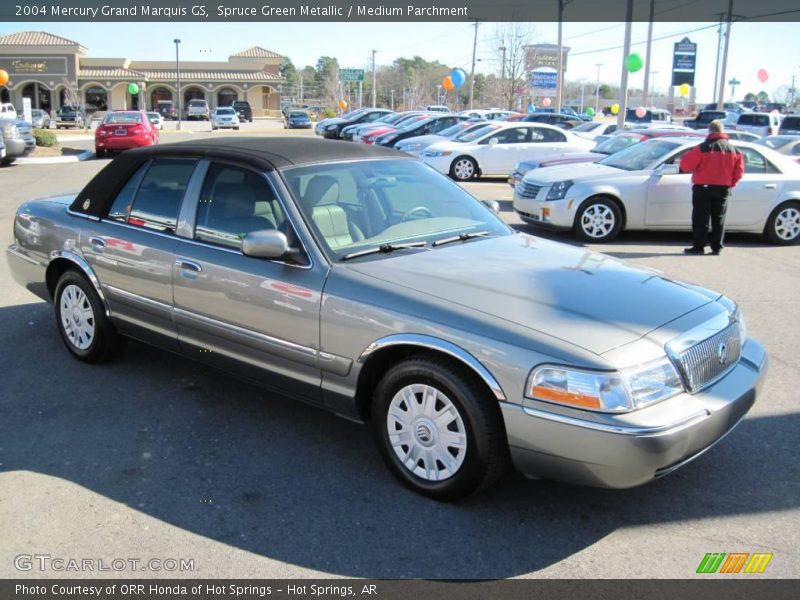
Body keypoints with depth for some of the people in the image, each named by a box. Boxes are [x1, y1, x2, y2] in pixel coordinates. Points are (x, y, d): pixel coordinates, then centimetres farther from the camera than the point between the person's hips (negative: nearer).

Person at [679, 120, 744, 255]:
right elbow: (739, 170, 5)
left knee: (700, 219, 0)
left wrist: (689, 169, 10)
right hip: (723, 188, 5)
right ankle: (717, 247, 10)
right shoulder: (733, 149, 6)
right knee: (719, 219, 10)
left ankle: (698, 246, -1)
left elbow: (686, 164, -11)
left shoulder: (703, 148, -11)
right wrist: (730, 182, 17)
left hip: (703, 188, -5)